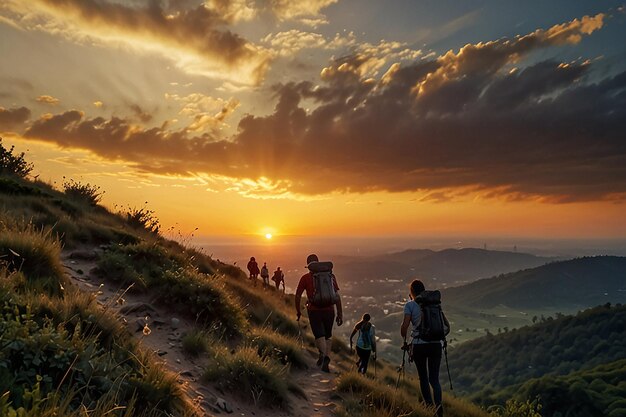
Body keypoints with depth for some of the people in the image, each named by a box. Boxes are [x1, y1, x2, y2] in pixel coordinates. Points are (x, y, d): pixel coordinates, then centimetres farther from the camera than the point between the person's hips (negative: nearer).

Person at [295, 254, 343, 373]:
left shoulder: (305, 277, 3)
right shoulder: (331, 275, 8)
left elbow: (297, 296, 5)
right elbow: (337, 296, 4)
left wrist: (298, 311, 18)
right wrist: (340, 314, 8)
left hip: (314, 311, -2)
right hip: (329, 310, 2)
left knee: (319, 335, -1)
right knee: (328, 336, 18)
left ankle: (322, 353, -30)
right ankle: (326, 359, 4)